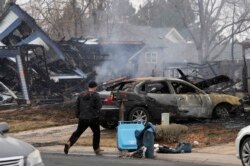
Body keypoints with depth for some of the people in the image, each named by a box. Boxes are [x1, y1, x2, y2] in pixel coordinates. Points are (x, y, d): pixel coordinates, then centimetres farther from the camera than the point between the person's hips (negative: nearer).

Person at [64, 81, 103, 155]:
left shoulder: (81, 95, 7)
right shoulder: (95, 95, -10)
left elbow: (77, 106, 10)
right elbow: (99, 106, -12)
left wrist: (77, 115, 18)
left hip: (82, 118, 4)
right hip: (93, 118, -4)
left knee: (78, 132, 12)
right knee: (96, 132, 12)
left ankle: (69, 143, -8)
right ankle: (96, 149, 17)